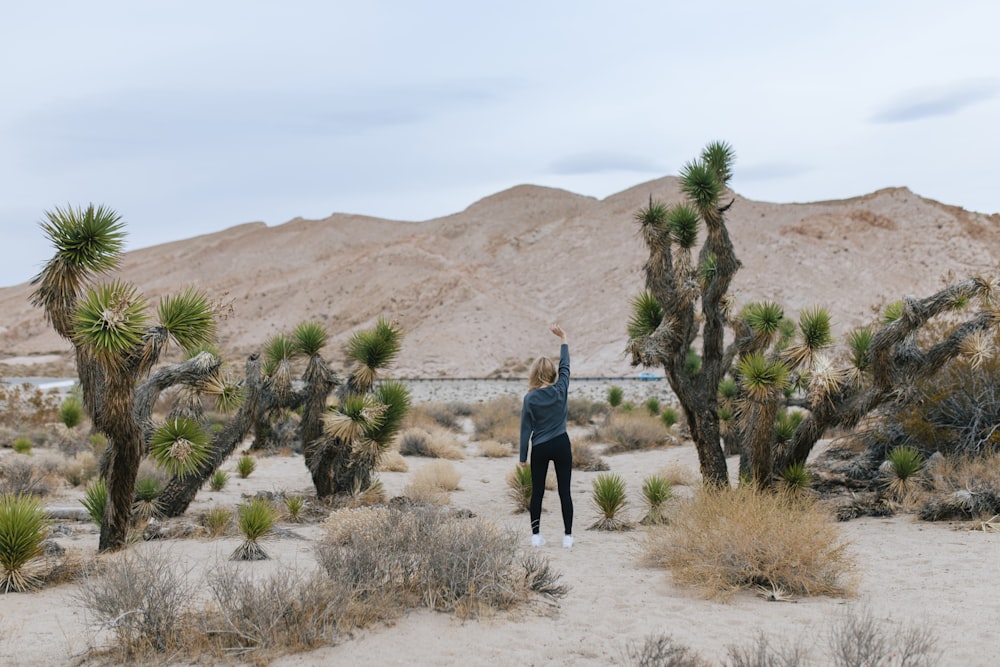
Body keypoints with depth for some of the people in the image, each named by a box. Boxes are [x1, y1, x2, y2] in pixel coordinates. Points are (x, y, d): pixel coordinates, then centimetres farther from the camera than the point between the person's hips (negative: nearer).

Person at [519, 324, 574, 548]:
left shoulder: (530, 398, -9)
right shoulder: (560, 390, -7)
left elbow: (526, 429, -6)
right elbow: (565, 366, 8)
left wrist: (523, 457, 1)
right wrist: (562, 337, 16)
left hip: (540, 449, -1)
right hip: (561, 446, 1)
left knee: (537, 492, 8)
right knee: (564, 491, 5)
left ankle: (536, 535, 11)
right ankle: (568, 536, 6)